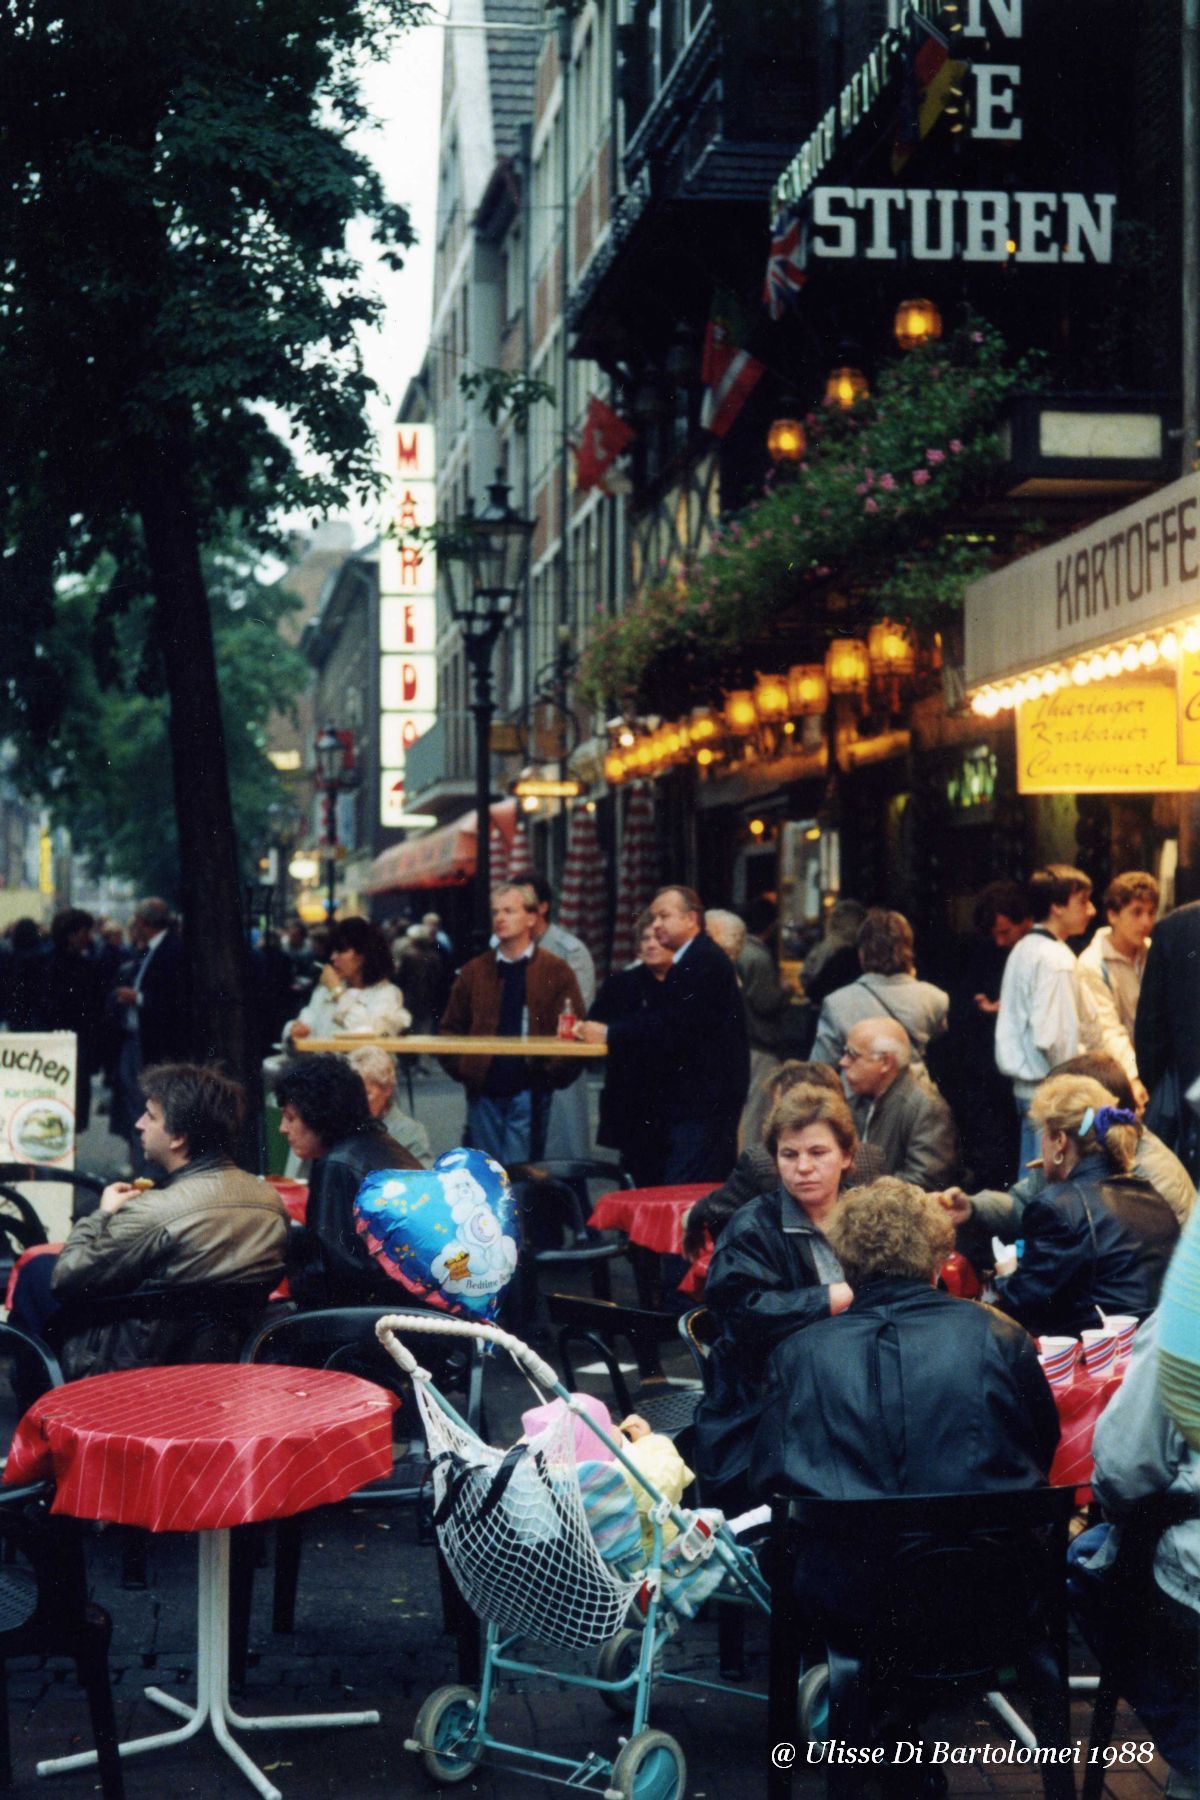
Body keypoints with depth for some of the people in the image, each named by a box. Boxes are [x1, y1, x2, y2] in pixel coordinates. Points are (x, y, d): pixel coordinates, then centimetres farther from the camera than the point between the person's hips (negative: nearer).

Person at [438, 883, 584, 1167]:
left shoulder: (555, 971, 1)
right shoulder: (474, 971, 12)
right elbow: (451, 1027, 16)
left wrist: (553, 1073, -11)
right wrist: (460, 1067, 2)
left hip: (528, 1091, -4)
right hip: (483, 1091, 4)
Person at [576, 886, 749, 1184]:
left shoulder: (705, 963, -13)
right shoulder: (691, 961, 19)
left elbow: (672, 1028, -21)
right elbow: (661, 1019, 12)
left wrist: (609, 1035, -17)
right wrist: (604, 1031, -2)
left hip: (704, 1102, -10)